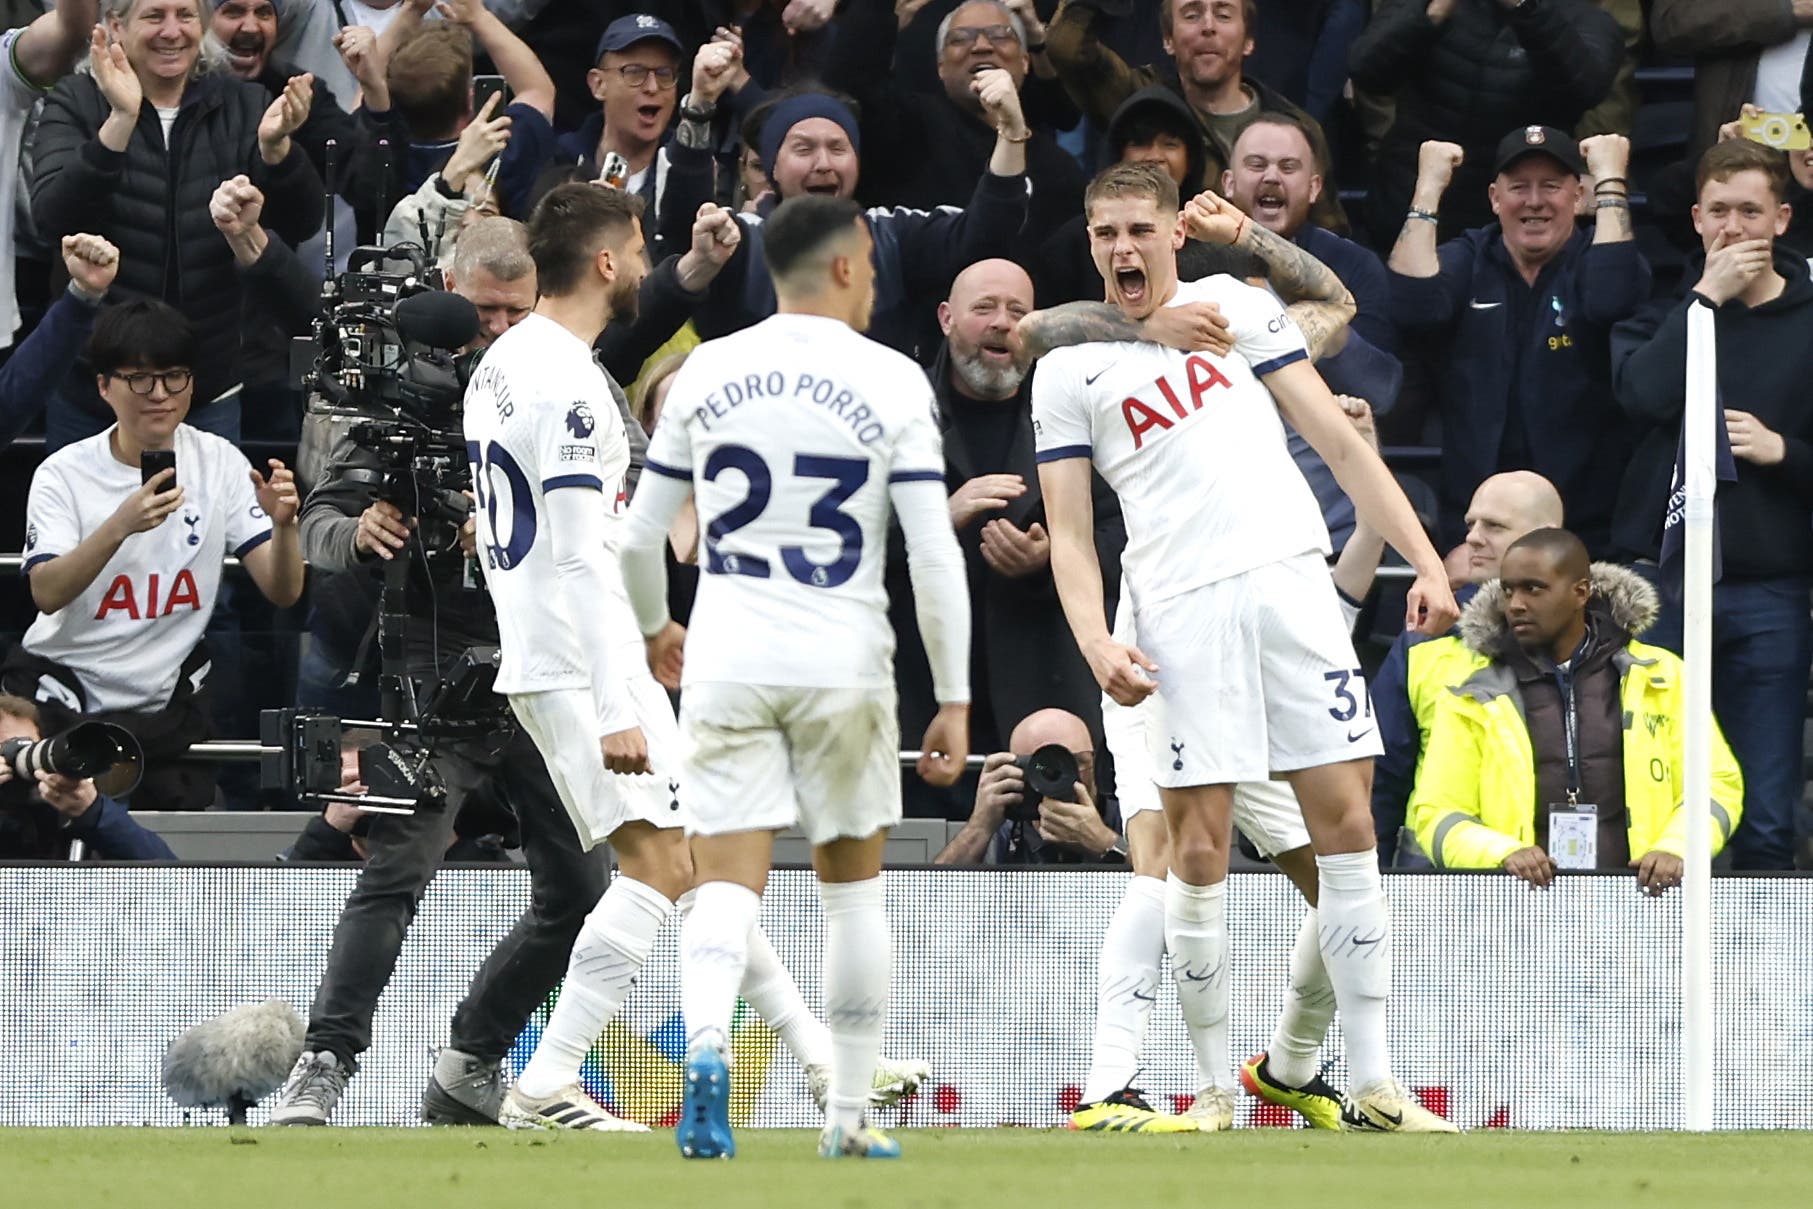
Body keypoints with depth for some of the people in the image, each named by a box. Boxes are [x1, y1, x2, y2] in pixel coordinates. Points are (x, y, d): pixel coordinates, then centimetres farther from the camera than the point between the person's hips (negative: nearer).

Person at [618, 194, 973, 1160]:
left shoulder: (706, 373, 4)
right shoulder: (891, 382, -4)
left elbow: (641, 537, 10)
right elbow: (935, 555, -8)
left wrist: (653, 627, 30)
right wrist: (953, 700, -2)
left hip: (728, 656, 1)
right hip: (843, 661, -1)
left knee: (728, 885, -1)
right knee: (852, 883, 15)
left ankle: (705, 1045, -31)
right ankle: (848, 1115, 19)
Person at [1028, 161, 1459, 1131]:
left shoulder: (1238, 305, 14)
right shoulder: (1068, 370, 11)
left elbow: (1340, 443, 13)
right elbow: (1069, 534, 8)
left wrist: (1425, 561, 5)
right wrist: (1096, 641, -9)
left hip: (1291, 575, 1)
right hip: (1179, 607, -1)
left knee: (1345, 823, -3)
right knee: (1198, 850, -7)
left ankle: (1373, 1085, 0)